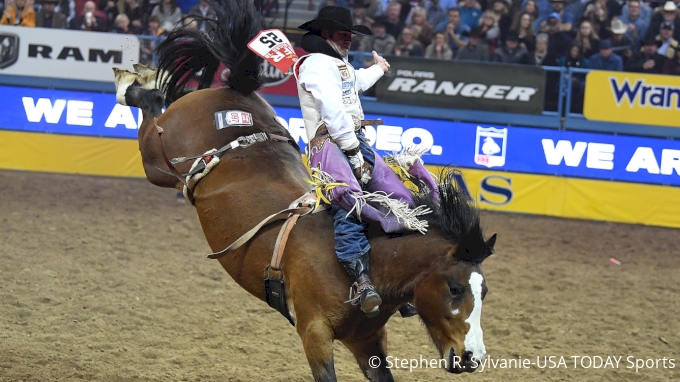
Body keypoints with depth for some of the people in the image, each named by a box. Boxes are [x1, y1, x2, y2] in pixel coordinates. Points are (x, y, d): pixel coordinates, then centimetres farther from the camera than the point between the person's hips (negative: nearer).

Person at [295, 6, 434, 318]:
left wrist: (378, 70, 72)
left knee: (403, 201, 1)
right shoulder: (316, 64, -7)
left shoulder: (340, 65, 26)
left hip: (356, 143, 11)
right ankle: (361, 283, -47)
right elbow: (333, 112, -17)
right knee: (350, 204, -35)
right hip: (329, 144, -11)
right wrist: (355, 153, -18)